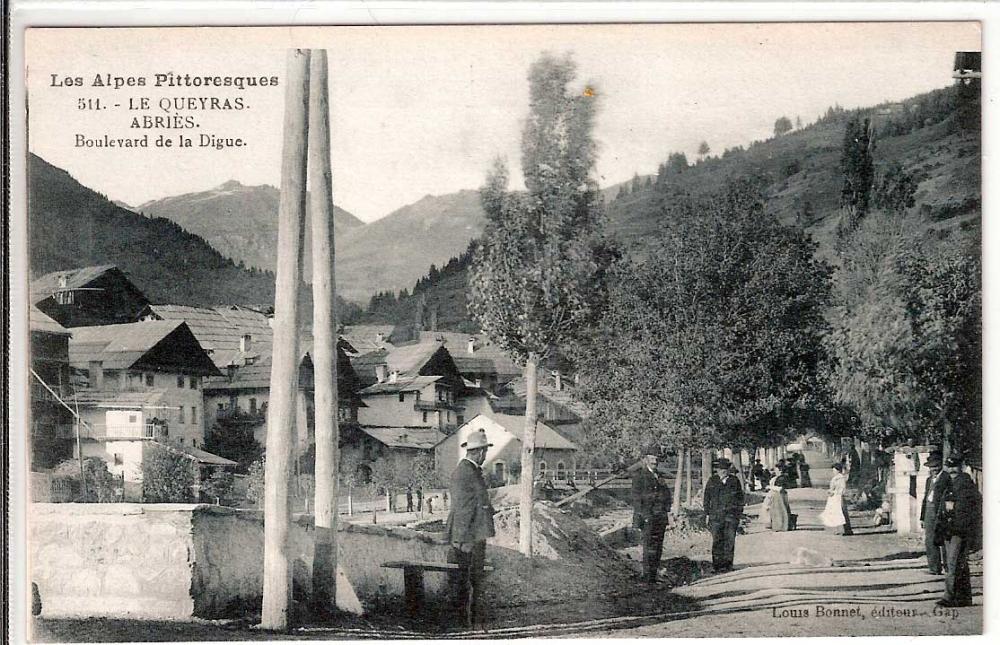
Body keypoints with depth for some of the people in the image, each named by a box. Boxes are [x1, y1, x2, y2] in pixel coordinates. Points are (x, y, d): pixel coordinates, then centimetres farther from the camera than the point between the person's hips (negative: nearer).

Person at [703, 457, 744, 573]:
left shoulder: (734, 481, 10)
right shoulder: (712, 481, 9)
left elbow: (740, 498, 15)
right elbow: (707, 498, 11)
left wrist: (739, 513, 10)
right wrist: (707, 514, 6)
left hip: (731, 514, 1)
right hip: (716, 515, 0)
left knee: (730, 540, -4)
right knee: (717, 540, -3)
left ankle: (727, 564, 3)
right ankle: (717, 565, 2)